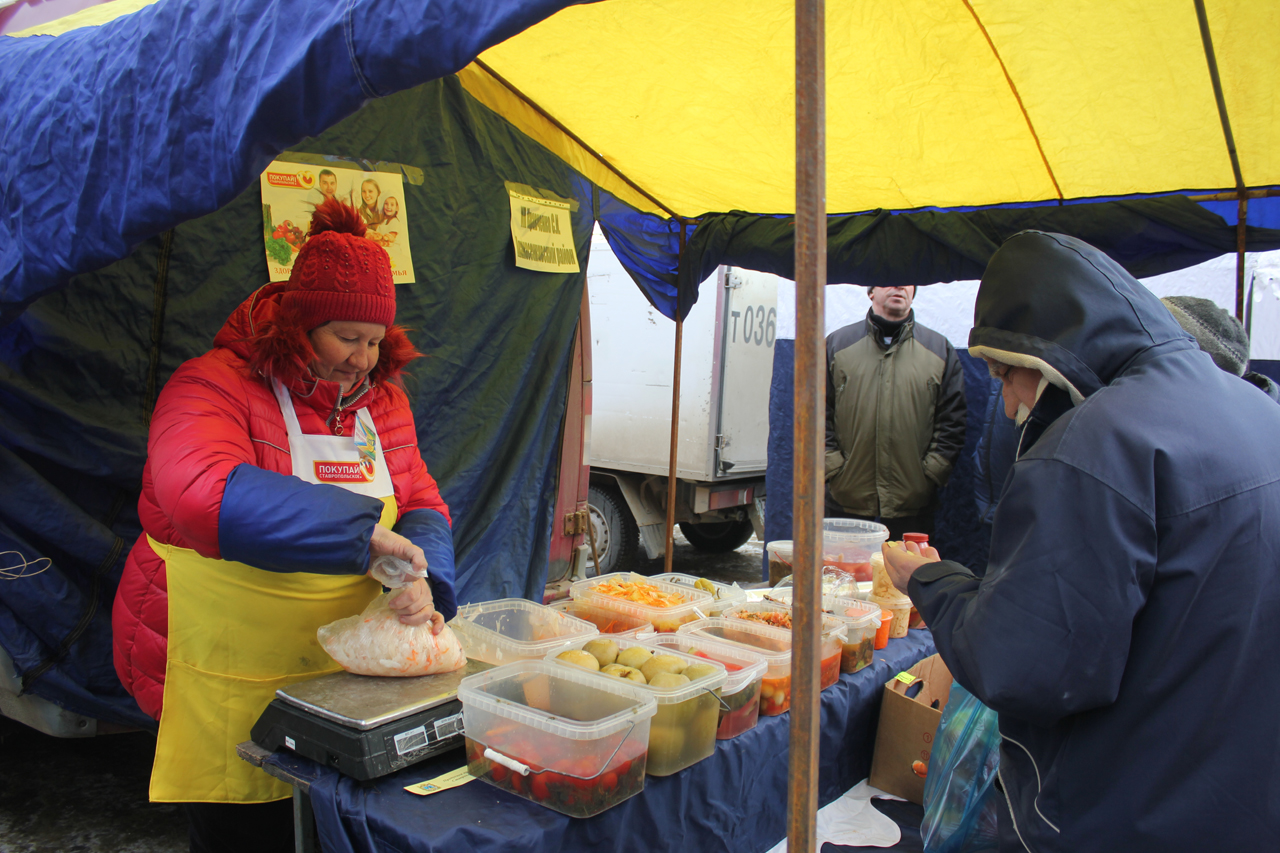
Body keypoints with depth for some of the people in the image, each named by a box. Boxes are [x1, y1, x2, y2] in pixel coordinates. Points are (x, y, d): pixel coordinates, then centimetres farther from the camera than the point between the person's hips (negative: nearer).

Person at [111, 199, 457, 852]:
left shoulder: (383, 401, 5)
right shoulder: (216, 386, -14)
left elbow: (423, 506, 5)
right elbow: (203, 492, -33)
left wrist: (424, 582, -17)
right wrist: (359, 529, -33)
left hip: (341, 673, 5)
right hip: (226, 689, -5)